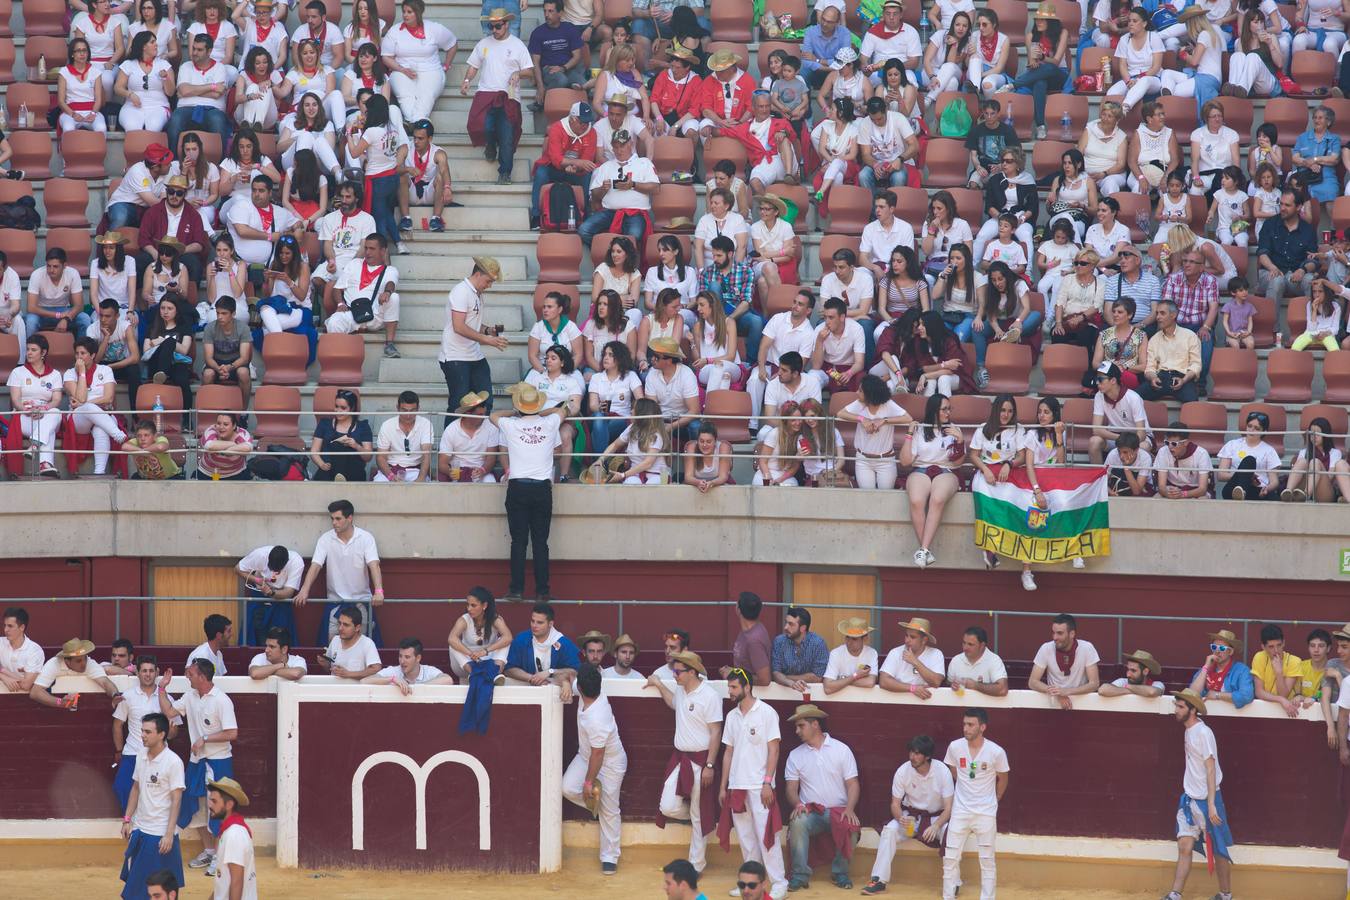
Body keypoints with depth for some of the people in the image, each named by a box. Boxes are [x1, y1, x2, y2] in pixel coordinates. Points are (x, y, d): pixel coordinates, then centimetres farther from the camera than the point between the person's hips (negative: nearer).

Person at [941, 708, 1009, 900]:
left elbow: (1002, 778, 4)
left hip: (986, 813, -2)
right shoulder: (955, 747, -8)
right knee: (950, 858, 2)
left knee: (987, 860, 4)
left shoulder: (996, 752, -14)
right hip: (960, 810, 2)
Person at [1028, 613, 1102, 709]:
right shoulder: (1046, 649, -7)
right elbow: (1032, 682, -8)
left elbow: (1094, 684, -14)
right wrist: (1057, 694, -24)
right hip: (1054, 702, 1)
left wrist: (1066, 691, -28)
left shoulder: (1087, 648, -10)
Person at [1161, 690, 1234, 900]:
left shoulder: (1203, 733, -18)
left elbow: (1210, 769, -21)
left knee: (1218, 850, 5)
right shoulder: (1189, 730, 7)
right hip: (1189, 797, 8)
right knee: (1184, 847, 3)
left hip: (1206, 799, -8)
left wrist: (1211, 804, -24)